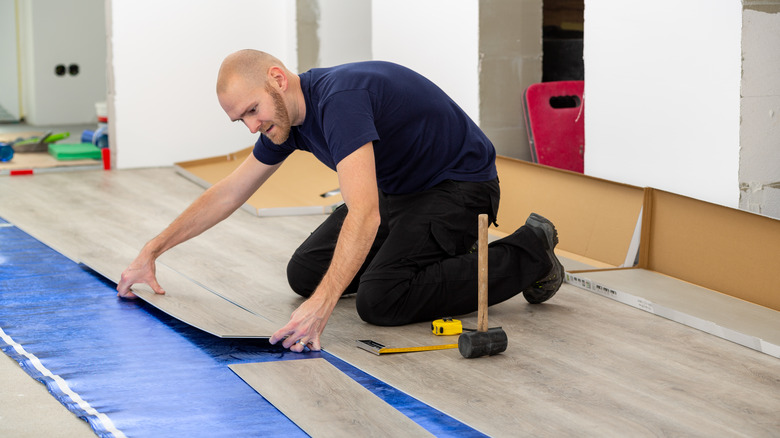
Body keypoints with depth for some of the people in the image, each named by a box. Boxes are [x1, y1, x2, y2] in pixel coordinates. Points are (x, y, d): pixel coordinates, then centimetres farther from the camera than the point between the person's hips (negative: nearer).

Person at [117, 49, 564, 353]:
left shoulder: (339, 98, -33)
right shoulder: (287, 115, -3)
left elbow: (364, 212, -44)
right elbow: (229, 193, 10)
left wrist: (321, 306, -51)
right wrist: (152, 251, 9)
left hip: (459, 184, -9)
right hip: (398, 187, 9)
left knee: (380, 300, -23)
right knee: (306, 273, 5)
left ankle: (528, 255, -9)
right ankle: (433, 248, 20)